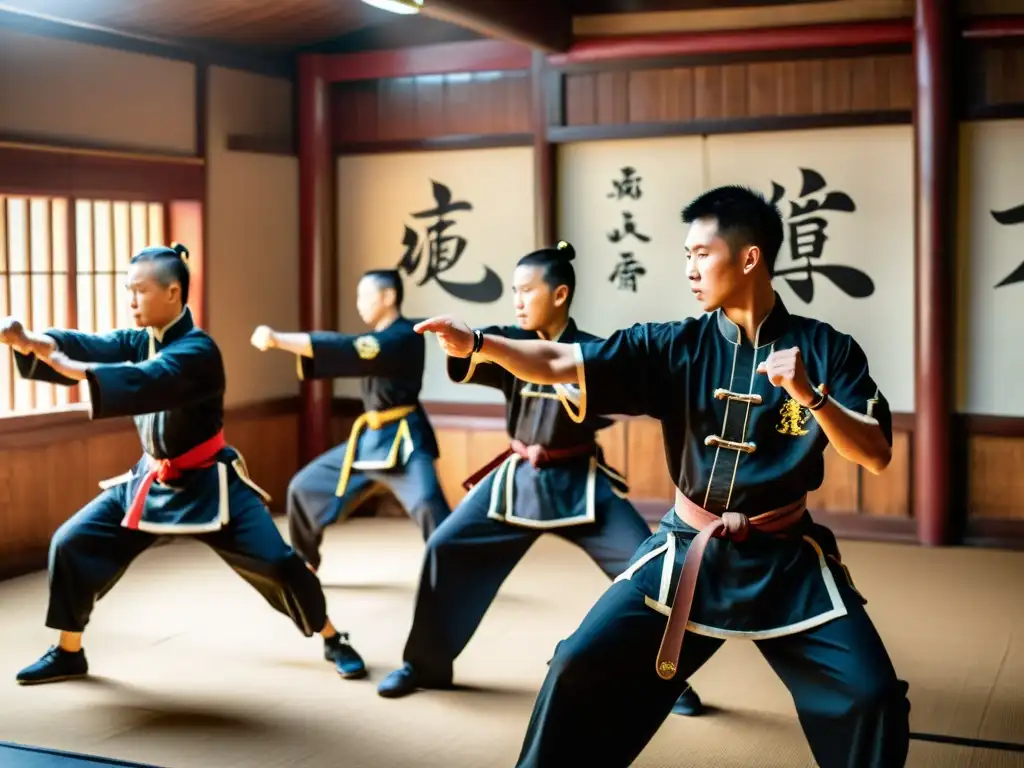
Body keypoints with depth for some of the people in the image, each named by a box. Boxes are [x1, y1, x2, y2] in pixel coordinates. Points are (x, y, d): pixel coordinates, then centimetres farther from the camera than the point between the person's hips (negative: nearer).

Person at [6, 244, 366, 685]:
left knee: (276, 562, -11)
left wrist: (64, 365, -47)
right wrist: (28, 341, -35)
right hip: (152, 480, 7)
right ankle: (68, 654, 17)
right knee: (72, 545, 1)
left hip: (207, 483, -6)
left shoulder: (197, 351, -22)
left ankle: (333, 642, 11)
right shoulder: (139, 341, 1)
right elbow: (85, 347, -16)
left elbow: (144, 384, -39)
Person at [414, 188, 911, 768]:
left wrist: (811, 394, -28)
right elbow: (560, 363, -8)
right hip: (688, 552, 1)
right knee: (583, 670, -4)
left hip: (785, 559, -1)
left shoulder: (825, 350, -7)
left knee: (869, 696, -8)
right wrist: (476, 342, -21)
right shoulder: (678, 347, -4)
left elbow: (877, 455, -12)